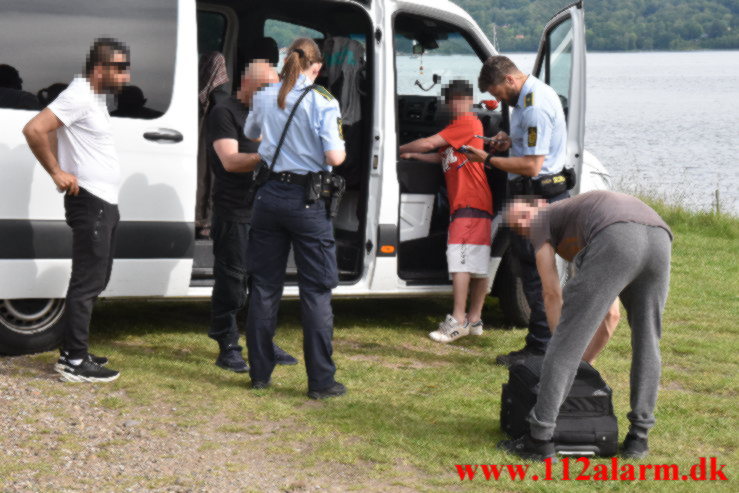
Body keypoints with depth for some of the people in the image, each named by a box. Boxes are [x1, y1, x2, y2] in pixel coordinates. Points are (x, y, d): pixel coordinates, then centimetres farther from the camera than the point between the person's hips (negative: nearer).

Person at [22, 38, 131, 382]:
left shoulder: (95, 97, 15)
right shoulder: (79, 96, -16)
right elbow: (34, 130, -25)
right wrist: (57, 172, -19)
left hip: (104, 204, 10)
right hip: (90, 202, -10)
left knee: (95, 280, 15)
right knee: (88, 283, -8)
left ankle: (71, 351, 22)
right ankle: (75, 362, -4)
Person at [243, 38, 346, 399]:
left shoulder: (264, 99, 6)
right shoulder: (321, 101, -10)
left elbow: (250, 134, 26)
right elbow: (334, 157, -16)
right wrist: (341, 149, 5)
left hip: (269, 196, 5)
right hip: (307, 201, -4)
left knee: (264, 286, 12)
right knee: (316, 291, 2)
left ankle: (260, 372, 18)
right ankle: (321, 380, 3)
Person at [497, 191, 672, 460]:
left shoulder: (542, 221, 29)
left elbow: (552, 295, 22)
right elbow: (610, 315, 45)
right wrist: (585, 360, 48)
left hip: (616, 241, -6)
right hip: (661, 238, 6)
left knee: (566, 345, 2)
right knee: (647, 343, 22)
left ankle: (540, 438, 3)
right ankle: (638, 437, 23)